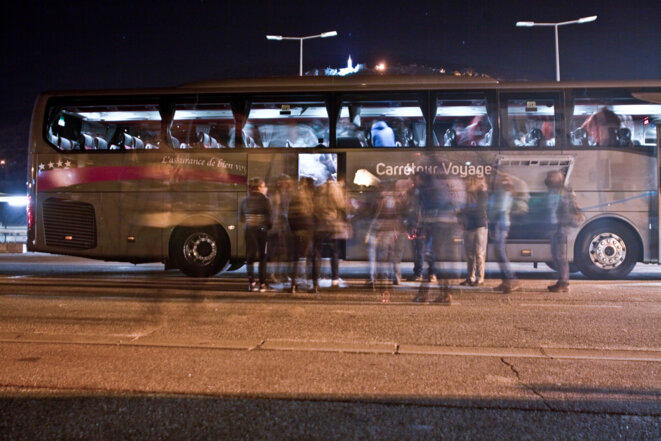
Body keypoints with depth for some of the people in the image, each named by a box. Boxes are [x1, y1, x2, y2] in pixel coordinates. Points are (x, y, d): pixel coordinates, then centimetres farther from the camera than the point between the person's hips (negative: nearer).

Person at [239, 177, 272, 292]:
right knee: (262, 257, 5)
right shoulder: (265, 200, -7)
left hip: (248, 230, 3)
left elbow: (241, 218, 8)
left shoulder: (245, 200, 5)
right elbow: (269, 217, -9)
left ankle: (251, 283, 4)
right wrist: (269, 226, 9)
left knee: (250, 256, 10)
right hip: (261, 229, -3)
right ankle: (262, 284, 4)